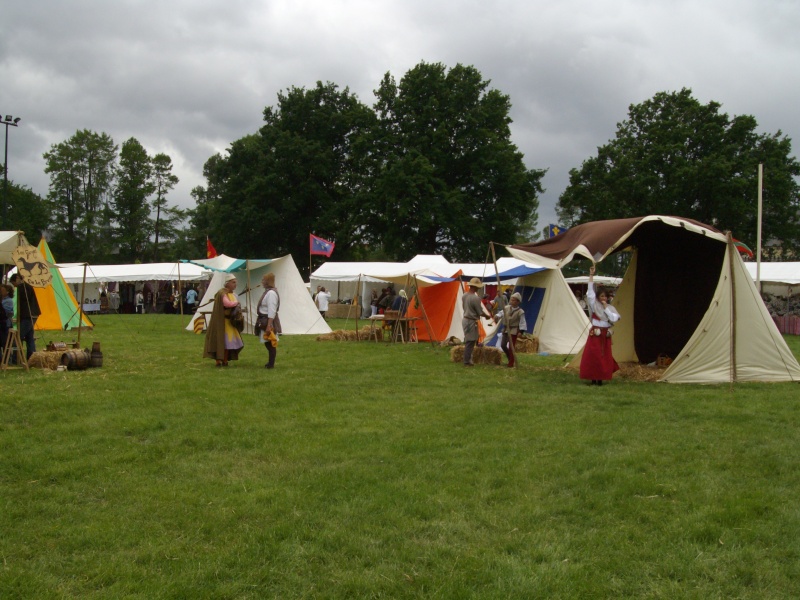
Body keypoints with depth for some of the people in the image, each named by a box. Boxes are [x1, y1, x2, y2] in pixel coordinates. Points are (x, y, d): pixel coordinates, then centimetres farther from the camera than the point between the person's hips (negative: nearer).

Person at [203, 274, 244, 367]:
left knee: (228, 341, 10)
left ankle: (225, 361, 17)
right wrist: (236, 303, -13)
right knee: (221, 340, -4)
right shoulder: (222, 293, -14)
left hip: (230, 320, 8)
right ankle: (218, 361, 2)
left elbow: (235, 306, 18)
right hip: (221, 321, -8)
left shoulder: (232, 294, 13)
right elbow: (227, 303, -30)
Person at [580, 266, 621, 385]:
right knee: (593, 356, -5)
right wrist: (591, 275, -13)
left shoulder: (610, 308, 7)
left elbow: (614, 319, -8)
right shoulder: (594, 305, 0)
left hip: (606, 335, 3)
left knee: (604, 357, 4)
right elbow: (590, 291, -8)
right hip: (595, 334, -3)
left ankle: (600, 378, 11)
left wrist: (606, 307, -9)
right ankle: (593, 378, 1)